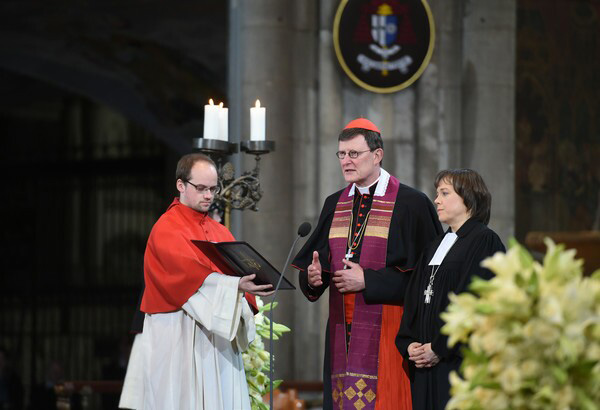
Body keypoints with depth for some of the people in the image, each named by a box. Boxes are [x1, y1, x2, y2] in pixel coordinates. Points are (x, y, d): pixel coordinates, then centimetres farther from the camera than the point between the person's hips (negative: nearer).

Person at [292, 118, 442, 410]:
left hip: (385, 335, -5)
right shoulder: (335, 205, 15)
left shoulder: (410, 204, -4)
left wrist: (367, 280, -14)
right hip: (341, 331, 5)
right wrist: (313, 276, -8)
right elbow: (318, 261, 16)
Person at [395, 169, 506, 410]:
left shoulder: (485, 241, -6)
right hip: (425, 362, 7)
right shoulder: (434, 247, 20)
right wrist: (408, 344, 0)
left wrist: (440, 348, -15)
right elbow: (414, 299, 16)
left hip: (463, 361, -7)